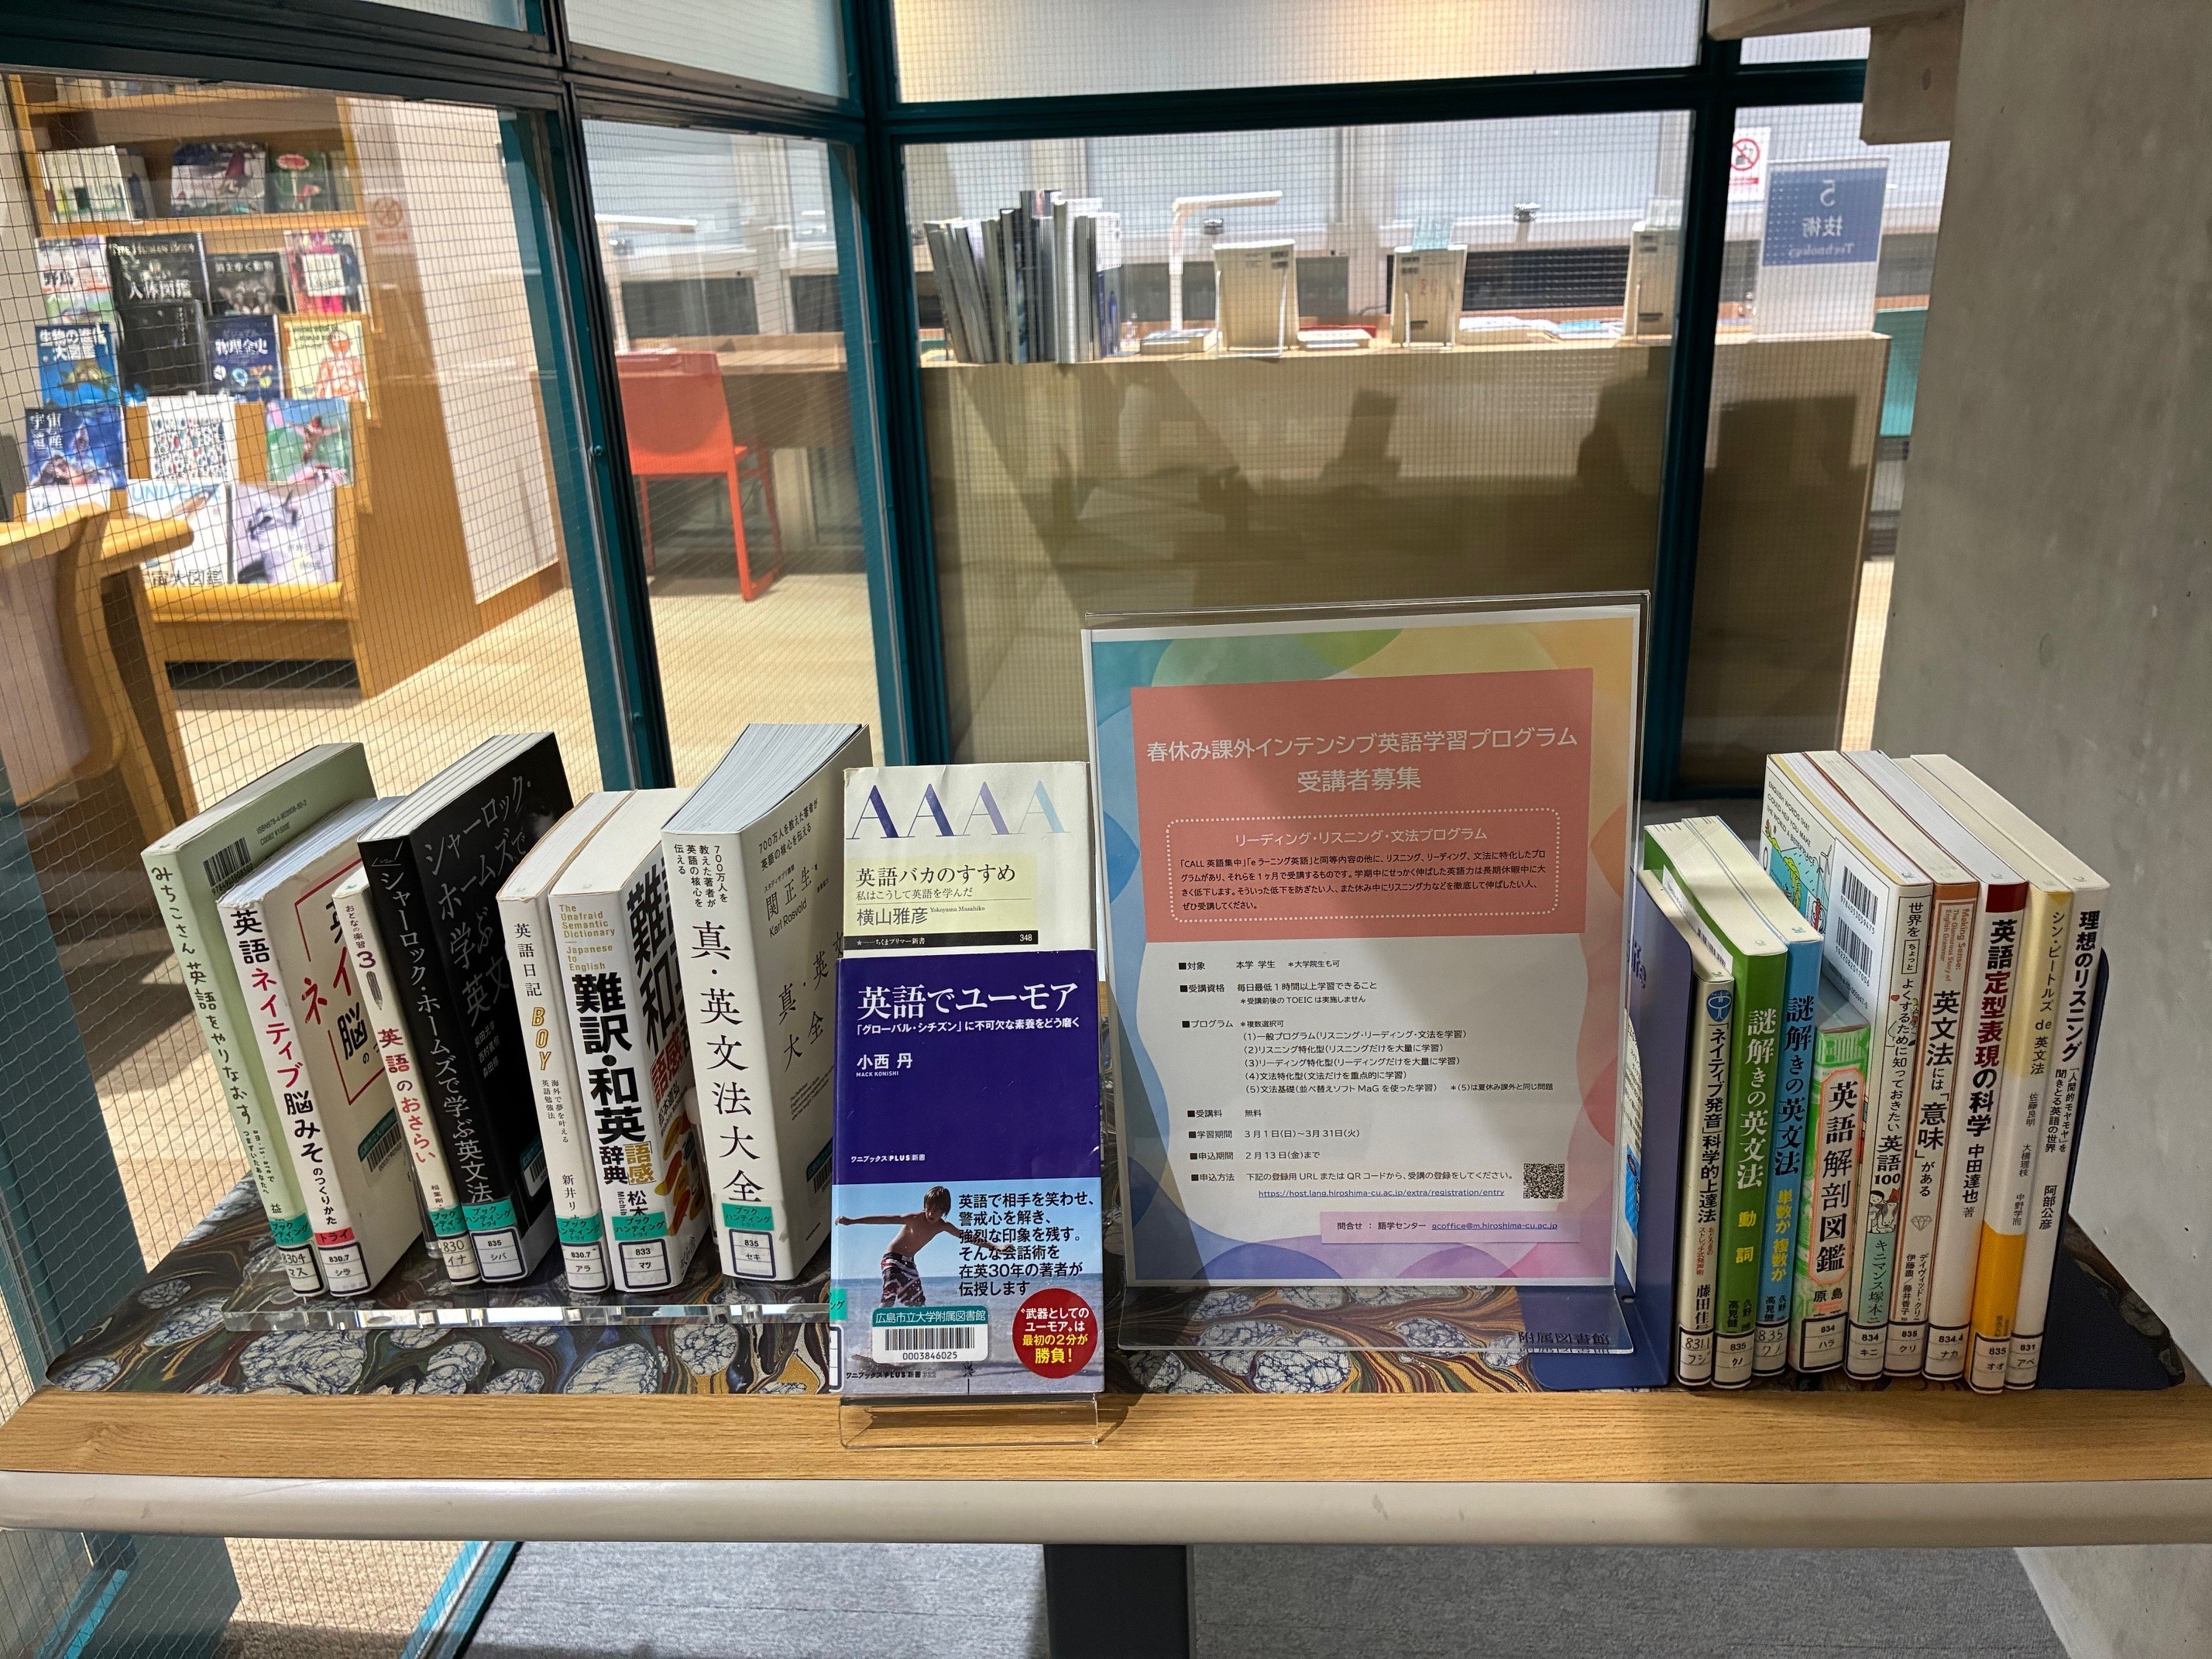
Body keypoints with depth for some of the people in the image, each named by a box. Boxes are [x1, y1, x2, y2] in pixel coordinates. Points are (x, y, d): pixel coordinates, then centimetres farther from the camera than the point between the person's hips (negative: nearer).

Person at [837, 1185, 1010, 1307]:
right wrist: (852, 1221, -37)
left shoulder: (943, 1226, -3)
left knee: (918, 1305, 5)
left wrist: (995, 1247, -1)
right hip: (893, 1258, -7)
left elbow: (968, 1237, 3)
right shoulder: (916, 1218, -22)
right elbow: (886, 1219, -30)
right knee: (889, 1298, -25)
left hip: (909, 1263, 7)